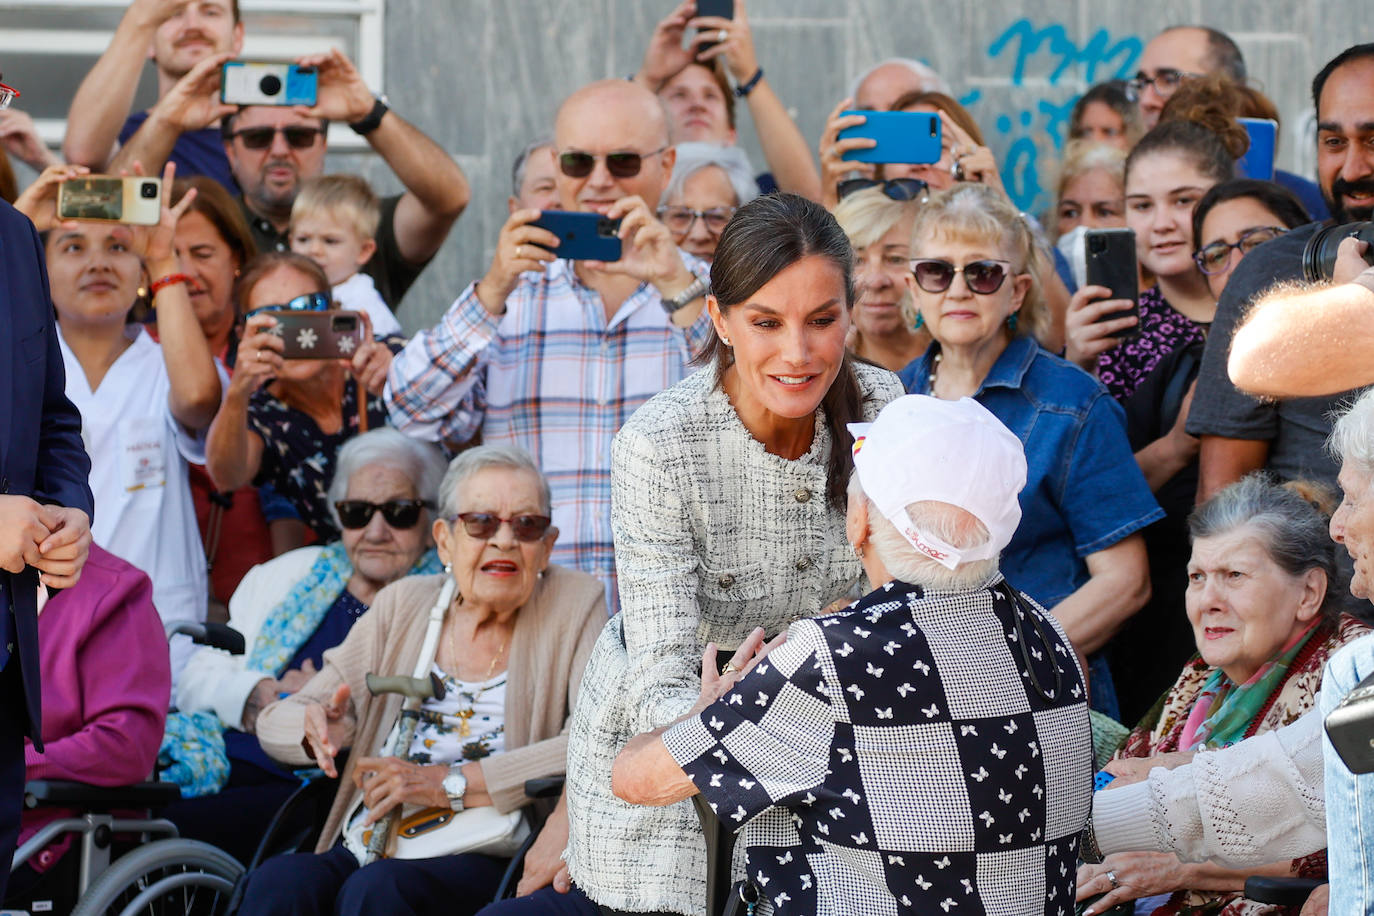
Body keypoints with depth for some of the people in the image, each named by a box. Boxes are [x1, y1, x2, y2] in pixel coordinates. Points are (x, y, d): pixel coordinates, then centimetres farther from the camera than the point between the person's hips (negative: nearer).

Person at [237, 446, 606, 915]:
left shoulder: (574, 605, 3)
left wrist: (450, 784, -15)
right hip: (368, 851, 3)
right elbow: (275, 722, 15)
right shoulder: (402, 606, 14)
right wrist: (317, 727, -11)